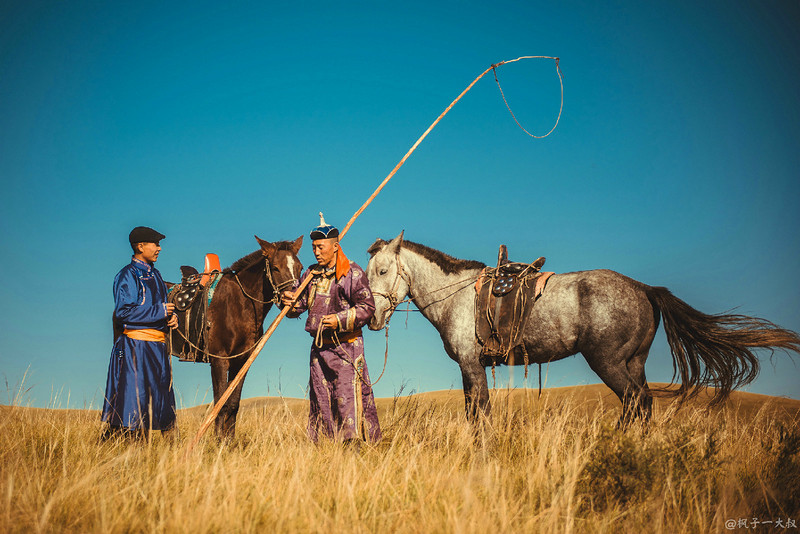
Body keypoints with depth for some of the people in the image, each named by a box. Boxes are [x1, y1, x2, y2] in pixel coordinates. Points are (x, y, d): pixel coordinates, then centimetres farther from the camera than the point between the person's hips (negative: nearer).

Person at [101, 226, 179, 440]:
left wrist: (171, 315, 3)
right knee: (134, 399, -8)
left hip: (158, 345, 8)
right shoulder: (127, 275, -8)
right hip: (136, 344, -8)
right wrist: (160, 311, -17)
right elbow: (124, 311, -18)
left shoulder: (154, 274, 17)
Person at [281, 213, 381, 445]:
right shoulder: (311, 274, 11)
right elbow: (300, 304, 18)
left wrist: (340, 319, -20)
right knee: (321, 399, 9)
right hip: (319, 346, 6)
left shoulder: (353, 273, -7)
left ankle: (354, 442, -8)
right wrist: (288, 301, -5)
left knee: (348, 397, -11)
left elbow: (367, 307, -10)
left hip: (346, 345, -6)